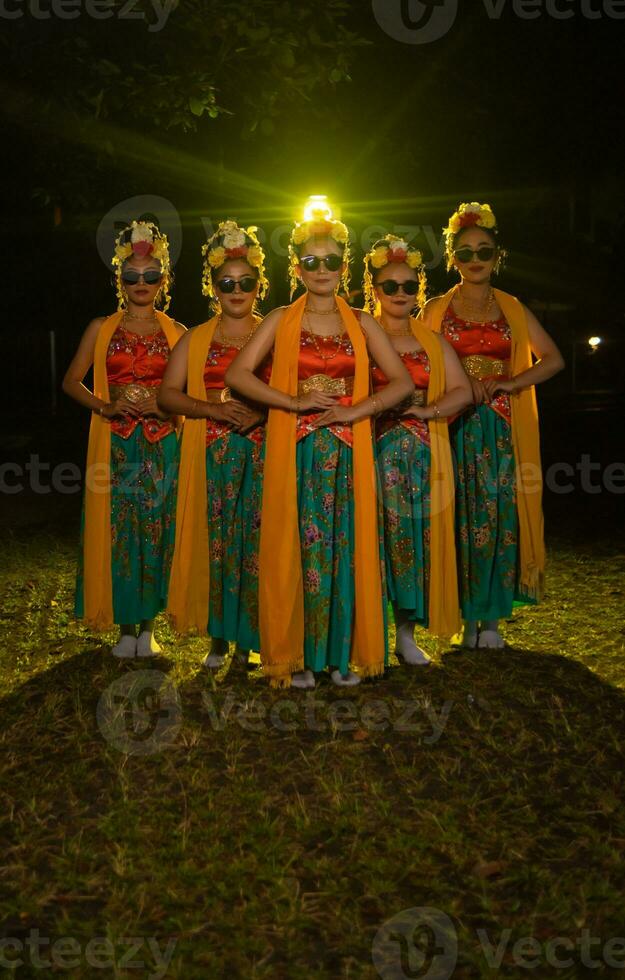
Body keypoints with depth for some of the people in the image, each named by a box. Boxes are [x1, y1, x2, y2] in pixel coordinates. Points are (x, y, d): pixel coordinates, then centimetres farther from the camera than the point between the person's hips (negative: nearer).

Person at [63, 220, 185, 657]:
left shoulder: (176, 333, 7)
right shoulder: (102, 328, 7)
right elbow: (72, 381, 5)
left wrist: (161, 406, -13)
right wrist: (107, 407, -11)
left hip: (163, 445, 0)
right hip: (115, 444, 0)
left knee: (157, 531, 2)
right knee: (118, 531, 0)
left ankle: (148, 626, 13)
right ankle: (126, 627, 12)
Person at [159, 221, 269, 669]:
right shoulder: (196, 338, 12)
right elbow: (168, 393, 3)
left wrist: (262, 412, -17)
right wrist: (214, 408, -12)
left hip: (262, 453, -1)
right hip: (212, 455, 1)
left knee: (257, 543, -3)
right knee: (215, 542, 1)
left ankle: (248, 637, 8)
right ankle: (219, 637, 11)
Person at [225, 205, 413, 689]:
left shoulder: (361, 325, 9)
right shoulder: (281, 321, 5)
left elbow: (403, 381, 4)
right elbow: (237, 373, -4)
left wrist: (353, 412, -10)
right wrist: (295, 403, -13)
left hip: (346, 452, 1)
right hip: (296, 452, -1)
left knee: (345, 548, 2)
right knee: (297, 549, -1)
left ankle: (342, 654, 12)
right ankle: (296, 657, 9)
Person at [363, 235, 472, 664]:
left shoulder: (432, 342, 14)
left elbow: (463, 390, 6)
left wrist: (428, 409, -9)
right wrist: (383, 404, -15)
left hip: (420, 452, 3)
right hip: (375, 450, -3)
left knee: (415, 536, 3)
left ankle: (407, 632, 13)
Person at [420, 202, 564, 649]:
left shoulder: (513, 309, 11)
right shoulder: (437, 309, 7)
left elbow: (553, 359, 6)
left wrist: (509, 384, -8)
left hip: (502, 428, 1)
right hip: (455, 425, -1)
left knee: (500, 519, -1)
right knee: (461, 519, -1)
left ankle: (492, 617, 8)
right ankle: (469, 618, 7)